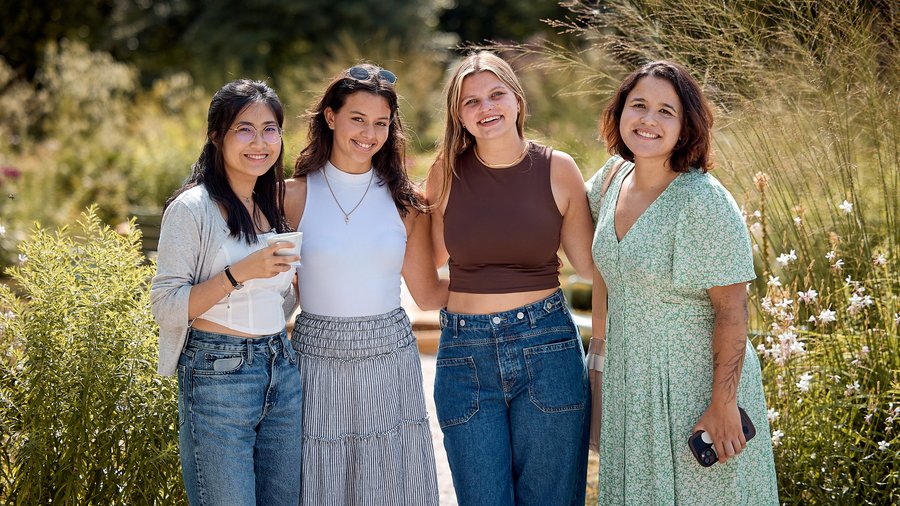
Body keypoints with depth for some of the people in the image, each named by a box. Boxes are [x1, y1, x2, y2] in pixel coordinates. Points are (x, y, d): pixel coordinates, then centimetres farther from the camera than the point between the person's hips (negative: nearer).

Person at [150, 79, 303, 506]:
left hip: (281, 371, 7)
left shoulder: (276, 205, 13)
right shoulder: (192, 209, -8)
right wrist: (240, 273, -21)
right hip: (217, 375, -7)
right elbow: (166, 308, -14)